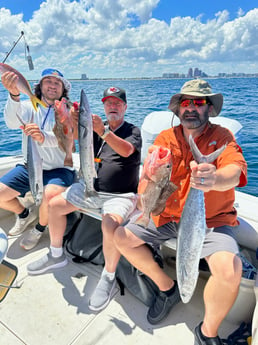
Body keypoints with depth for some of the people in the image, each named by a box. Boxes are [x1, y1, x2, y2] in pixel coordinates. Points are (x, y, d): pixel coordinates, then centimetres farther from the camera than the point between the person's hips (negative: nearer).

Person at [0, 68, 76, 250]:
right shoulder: (29, 106, 4)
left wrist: (44, 137, -43)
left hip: (59, 170, -3)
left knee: (50, 196, -32)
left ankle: (40, 228, 3)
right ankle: (25, 214, 24)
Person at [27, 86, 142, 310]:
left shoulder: (133, 131, -2)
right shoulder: (97, 127, 12)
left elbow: (126, 150, -24)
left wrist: (103, 131, -38)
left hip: (121, 195, -5)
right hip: (90, 187, 6)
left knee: (110, 225, -33)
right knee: (55, 204, -4)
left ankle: (109, 277, -8)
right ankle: (56, 256, 17)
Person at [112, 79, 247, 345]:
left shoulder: (223, 136, -5)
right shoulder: (166, 138, 1)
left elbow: (235, 172, -25)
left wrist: (214, 179, -49)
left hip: (211, 220, -3)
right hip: (166, 215, 4)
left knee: (230, 269, -28)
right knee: (121, 237, -4)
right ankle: (167, 288, 17)